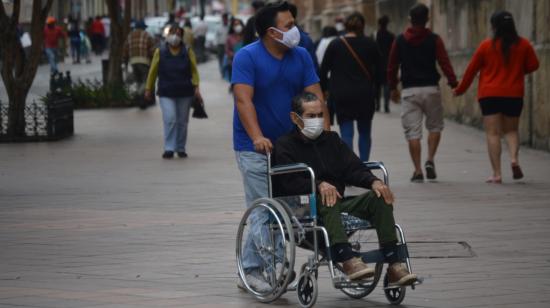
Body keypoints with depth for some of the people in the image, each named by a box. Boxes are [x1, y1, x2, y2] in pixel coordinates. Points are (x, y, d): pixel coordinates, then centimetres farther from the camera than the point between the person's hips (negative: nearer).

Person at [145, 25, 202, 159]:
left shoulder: (188, 52, 2)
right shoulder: (160, 52, 0)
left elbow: (194, 70, 4)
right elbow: (153, 71, 6)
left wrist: (196, 86, -8)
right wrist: (148, 89, 7)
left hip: (184, 92, 2)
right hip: (166, 93, -2)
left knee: (182, 121, 8)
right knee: (169, 119, -14)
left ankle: (181, 148, 19)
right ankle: (169, 148, -12)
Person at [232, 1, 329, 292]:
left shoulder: (301, 56, 5)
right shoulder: (247, 57, -11)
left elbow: (315, 96, 0)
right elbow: (243, 100, -21)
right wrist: (257, 137, -35)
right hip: (254, 148, -6)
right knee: (264, 211, -10)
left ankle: (249, 270, 16)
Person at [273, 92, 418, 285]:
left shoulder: (331, 140, 22)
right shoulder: (285, 146, 4)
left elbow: (353, 169, 9)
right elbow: (290, 181, -14)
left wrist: (373, 181, -12)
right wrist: (319, 185, -31)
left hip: (338, 205, 5)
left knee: (379, 197, -17)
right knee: (326, 200, -38)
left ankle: (393, 264, -28)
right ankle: (347, 260, -49)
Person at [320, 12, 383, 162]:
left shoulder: (335, 45, -1)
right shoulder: (370, 44, -1)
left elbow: (323, 71, 0)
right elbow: (379, 71, 4)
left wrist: (326, 89, 13)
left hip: (341, 95, 0)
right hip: (365, 94, 0)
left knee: (346, 134, 1)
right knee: (364, 132, 14)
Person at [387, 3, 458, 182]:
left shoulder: (400, 41, 4)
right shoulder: (434, 40, -2)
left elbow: (392, 66, 8)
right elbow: (444, 63, -7)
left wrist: (393, 88, 19)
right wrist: (453, 83, 0)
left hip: (409, 91, 0)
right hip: (430, 89, 0)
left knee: (412, 132, 2)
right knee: (435, 126, 17)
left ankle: (417, 171, -2)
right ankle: (430, 160, -1)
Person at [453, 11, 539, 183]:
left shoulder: (486, 46, -3)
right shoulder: (523, 45, 0)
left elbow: (472, 69, 3)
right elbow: (533, 65, 7)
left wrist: (461, 89, 16)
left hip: (489, 95, -2)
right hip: (514, 94, 2)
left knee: (493, 133, -1)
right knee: (511, 130, 17)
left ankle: (497, 174, -8)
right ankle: (514, 158, -12)